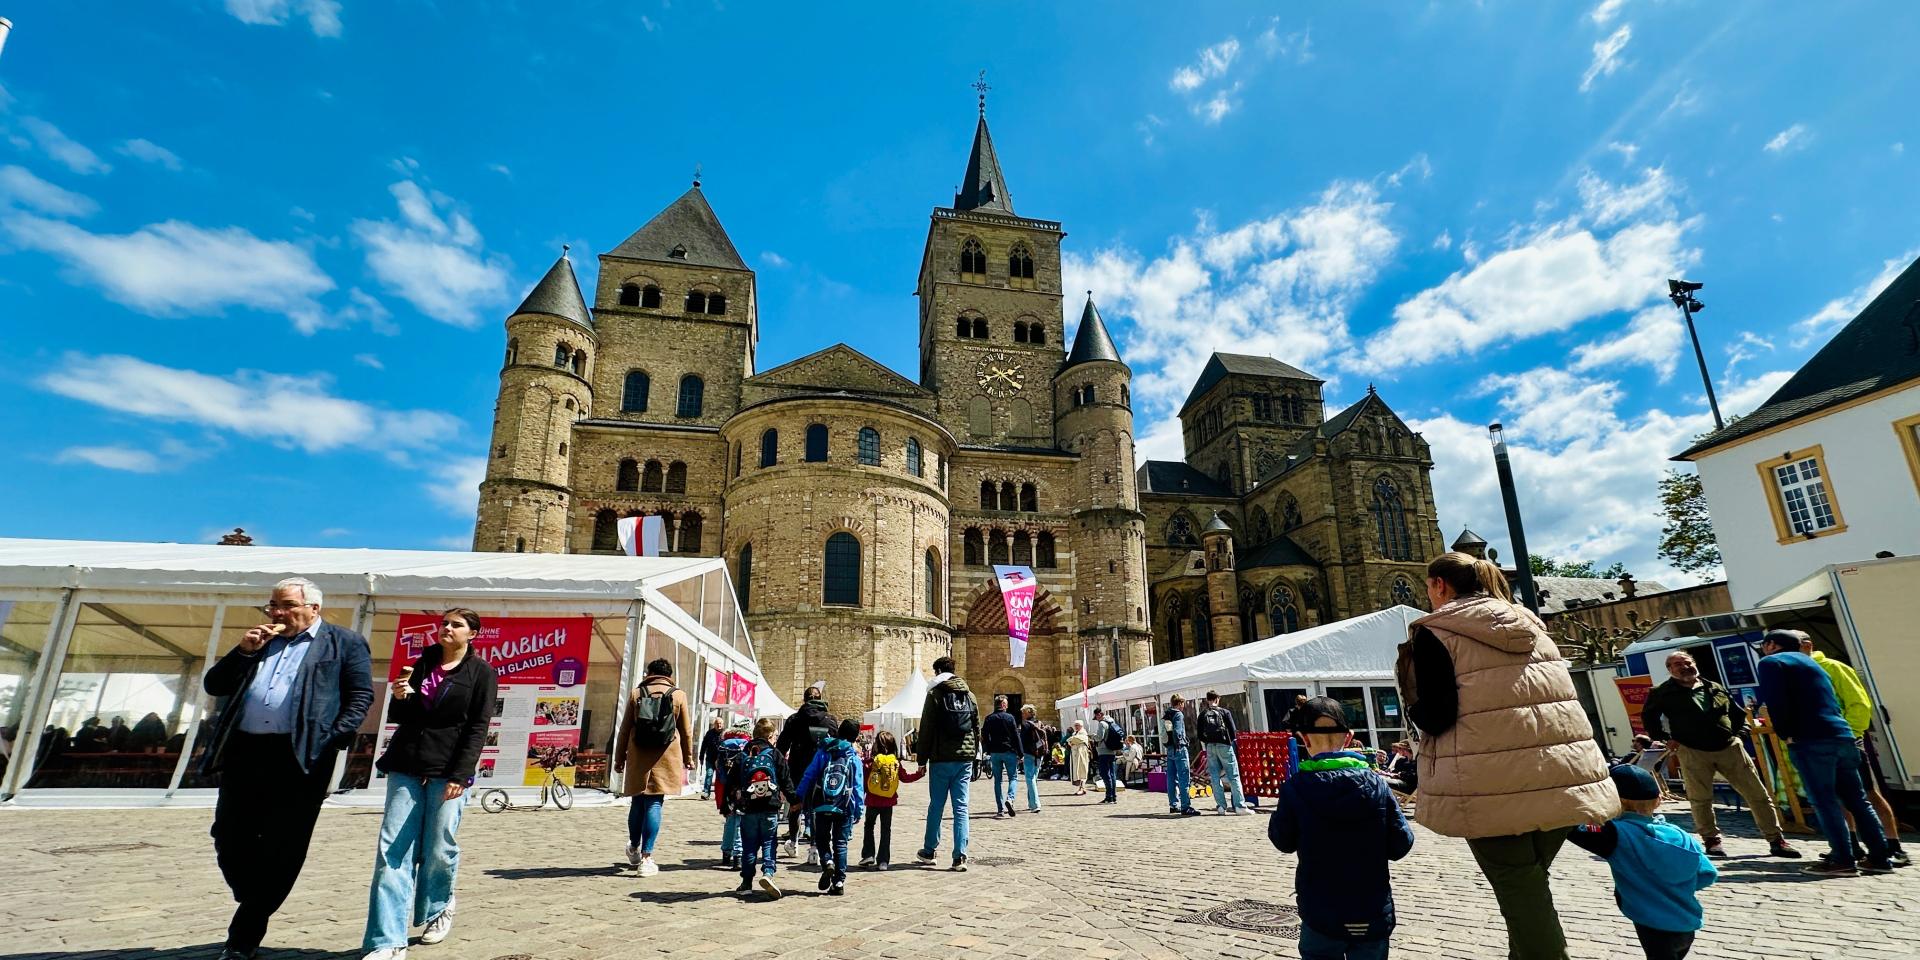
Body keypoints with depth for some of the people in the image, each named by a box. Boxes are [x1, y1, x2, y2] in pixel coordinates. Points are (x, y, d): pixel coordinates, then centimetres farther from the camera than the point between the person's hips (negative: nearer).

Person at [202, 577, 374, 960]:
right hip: (244, 750, 5)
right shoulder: (257, 641, 19)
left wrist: (333, 739, -14)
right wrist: (243, 651, 2)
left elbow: (361, 695, -2)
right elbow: (213, 686, 17)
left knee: (282, 849, 0)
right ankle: (256, 911, 31)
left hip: (301, 756, -5)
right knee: (229, 840, 8)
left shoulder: (345, 643, 3)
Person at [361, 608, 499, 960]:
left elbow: (477, 729, -6)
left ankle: (438, 910, 28)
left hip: (448, 772, -4)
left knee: (438, 849, 2)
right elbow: (398, 718, 17)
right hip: (406, 767, 4)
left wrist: (460, 775, -15)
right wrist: (399, 698, -6)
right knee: (393, 849, -3)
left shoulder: (482, 673, 0)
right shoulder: (422, 663, 13)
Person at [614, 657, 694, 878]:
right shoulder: (678, 695, 1)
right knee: (654, 803, 0)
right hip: (666, 758, -2)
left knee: (638, 801, 15)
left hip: (638, 757, 2)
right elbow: (686, 731, 5)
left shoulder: (636, 693, 4)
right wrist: (688, 757, 16)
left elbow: (625, 729, 6)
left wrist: (619, 757, 14)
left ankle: (634, 848, 33)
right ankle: (646, 857, -2)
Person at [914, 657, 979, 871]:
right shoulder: (969, 695, 9)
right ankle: (960, 856, -1)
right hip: (965, 757, 3)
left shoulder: (935, 694, -5)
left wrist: (922, 758, 0)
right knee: (961, 807, 4)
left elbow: (926, 730, -6)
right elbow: (977, 728, 13)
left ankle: (929, 851, 22)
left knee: (936, 805, 10)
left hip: (941, 758, -3)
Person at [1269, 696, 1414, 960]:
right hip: (1374, 915, 2)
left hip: (1322, 915, -2)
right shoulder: (1376, 784, -8)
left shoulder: (1296, 789, -15)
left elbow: (1283, 842, 0)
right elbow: (1400, 845, 0)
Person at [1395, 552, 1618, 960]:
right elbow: (1562, 699, 18)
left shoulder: (1434, 633, -5)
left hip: (1495, 789, -6)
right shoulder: (1529, 625, 15)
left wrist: (1414, 706, 8)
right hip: (1562, 781, 7)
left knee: (1522, 898, 4)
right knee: (1531, 889, 20)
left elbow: (1436, 718, -11)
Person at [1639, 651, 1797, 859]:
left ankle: (1776, 840, 16)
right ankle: (1711, 841, 14)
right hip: (1693, 752, -3)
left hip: (1729, 748, 3)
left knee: (1758, 793, 5)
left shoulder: (1716, 689, 11)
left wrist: (1739, 735, 8)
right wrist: (1665, 738, 2)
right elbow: (1648, 717, 9)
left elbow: (1739, 713, 22)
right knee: (1700, 799, 0)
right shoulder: (1663, 693, 0)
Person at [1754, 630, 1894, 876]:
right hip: (1842, 735, 8)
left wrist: (1786, 734, -3)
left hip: (1811, 740, -8)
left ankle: (1842, 860, -5)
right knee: (1856, 799, 12)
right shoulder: (1809, 661, 25)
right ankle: (1880, 857, 13)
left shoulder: (1771, 662, 0)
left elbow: (1775, 701, -12)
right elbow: (1829, 700, 27)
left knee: (1824, 801, -5)